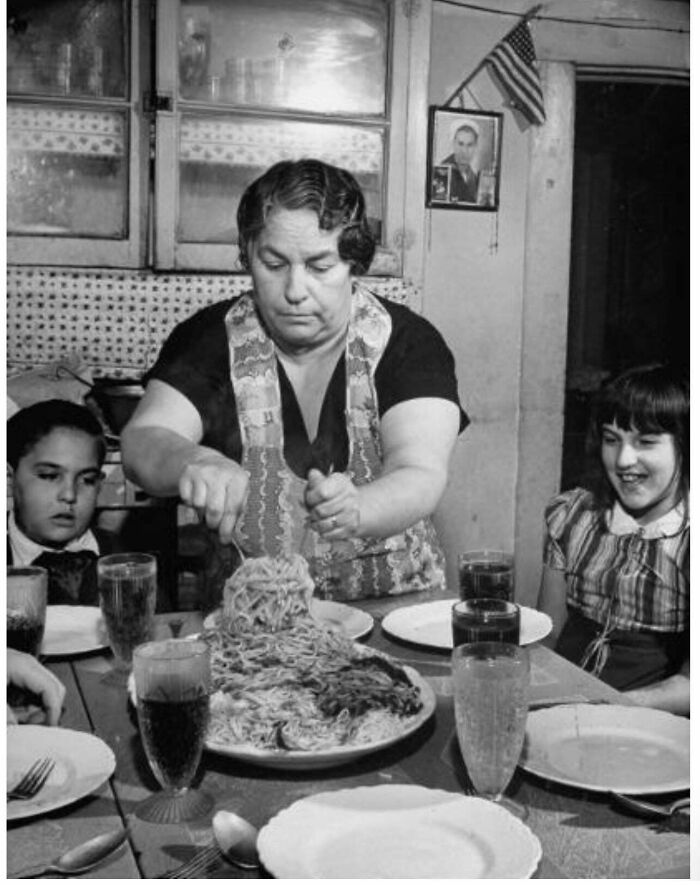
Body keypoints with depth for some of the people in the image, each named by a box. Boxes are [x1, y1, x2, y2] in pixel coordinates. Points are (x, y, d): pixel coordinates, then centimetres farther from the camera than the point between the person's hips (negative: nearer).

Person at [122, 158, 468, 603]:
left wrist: (353, 510, -38)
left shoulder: (409, 343, -4)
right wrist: (194, 462, -35)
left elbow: (422, 478, -16)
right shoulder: (210, 339, 0)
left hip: (391, 604, 0)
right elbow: (141, 442, -12)